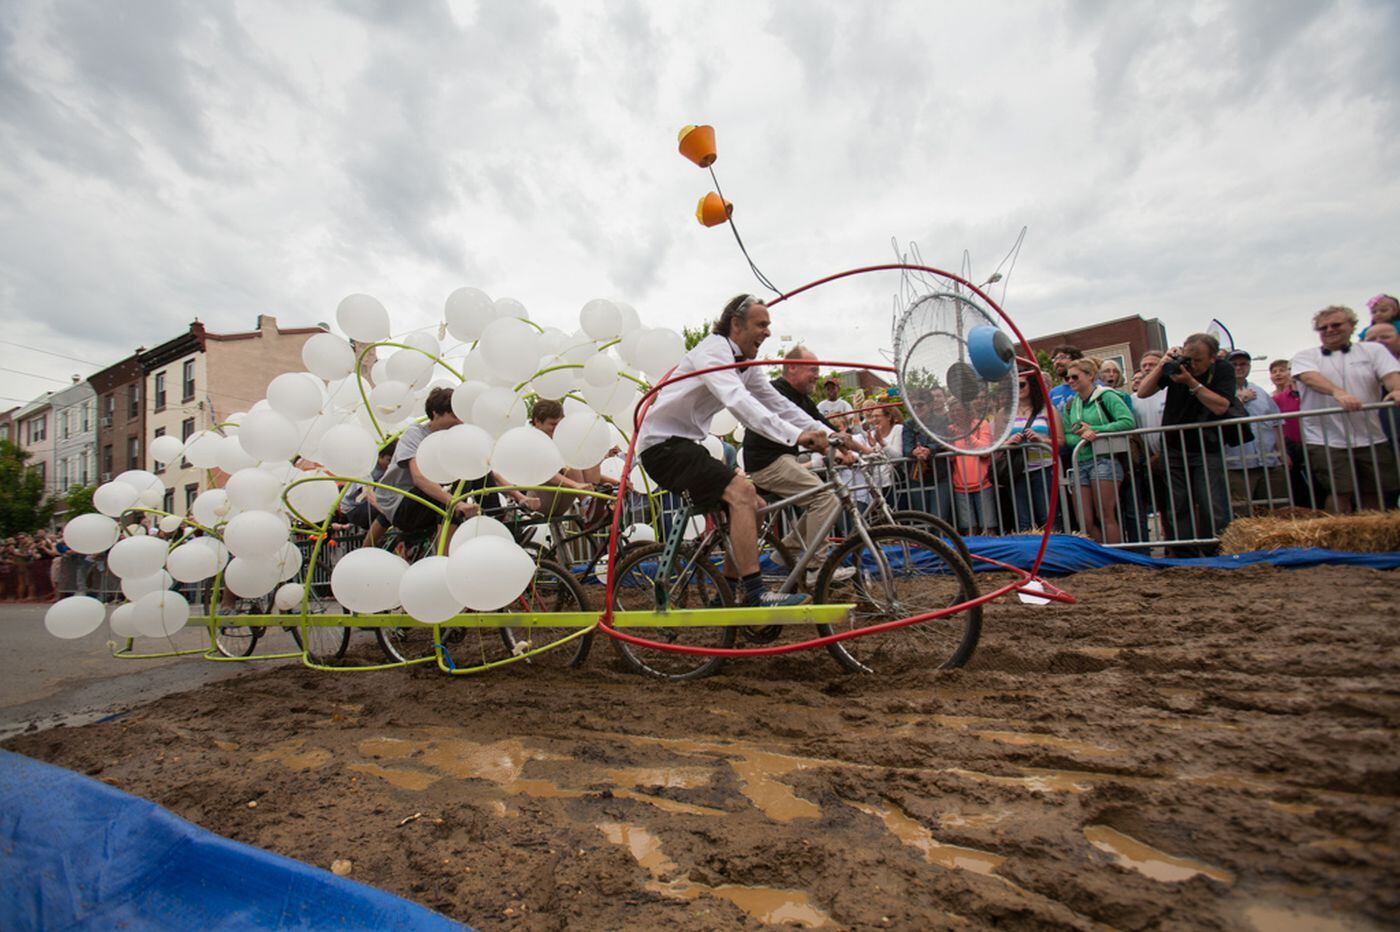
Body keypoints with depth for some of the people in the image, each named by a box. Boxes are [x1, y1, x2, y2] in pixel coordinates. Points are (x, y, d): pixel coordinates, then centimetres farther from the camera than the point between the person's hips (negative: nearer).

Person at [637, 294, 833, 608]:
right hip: (663, 444, -10)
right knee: (741, 491, -25)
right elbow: (739, 402, -33)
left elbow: (778, 404, 8)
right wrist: (795, 436, -41)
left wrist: (829, 434, -1)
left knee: (752, 505, 7)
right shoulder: (713, 351, -17)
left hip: (685, 445, 10)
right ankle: (755, 594, -24)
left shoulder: (746, 364, 12)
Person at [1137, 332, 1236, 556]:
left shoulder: (1223, 370, -5)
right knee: (1179, 508, 1)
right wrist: (1161, 365, -17)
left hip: (1207, 450, -2)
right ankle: (1185, 558, 9)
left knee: (1213, 510, -6)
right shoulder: (1175, 366, -1)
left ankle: (1213, 559, 8)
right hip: (1173, 449, 2)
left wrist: (1191, 382, -22)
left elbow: (1220, 406, -18)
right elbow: (1142, 392, -7)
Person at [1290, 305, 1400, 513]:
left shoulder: (1373, 350, 12)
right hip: (1324, 441, -2)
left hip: (1371, 439, 3)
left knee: (1373, 494, 7)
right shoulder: (1305, 357, 7)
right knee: (1341, 492, -6)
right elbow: (1310, 377, -14)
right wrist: (1338, 393, -34)